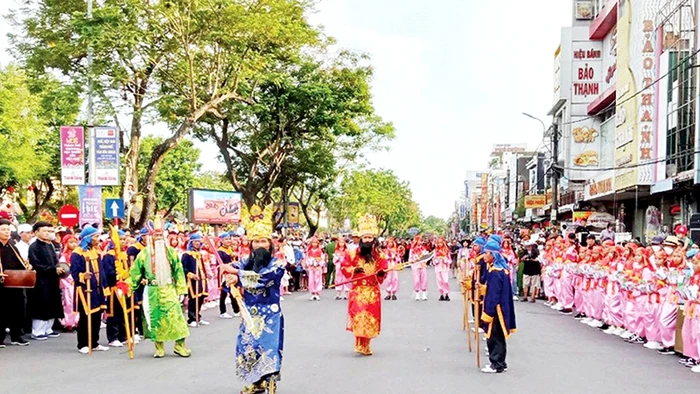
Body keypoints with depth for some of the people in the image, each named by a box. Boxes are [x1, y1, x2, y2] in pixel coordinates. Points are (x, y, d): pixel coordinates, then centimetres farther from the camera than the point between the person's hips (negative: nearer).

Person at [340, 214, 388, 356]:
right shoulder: (353, 253, 0)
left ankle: (366, 345, 17)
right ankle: (359, 344, 1)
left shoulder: (379, 255, 3)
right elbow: (344, 267, 4)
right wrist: (354, 269, -13)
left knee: (371, 318, 4)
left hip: (373, 291, 2)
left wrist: (381, 273, -16)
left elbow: (383, 271, 6)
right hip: (358, 290, -1)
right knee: (358, 317, -9)